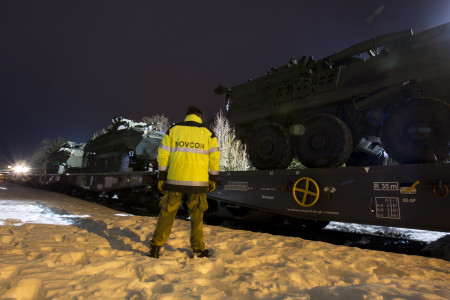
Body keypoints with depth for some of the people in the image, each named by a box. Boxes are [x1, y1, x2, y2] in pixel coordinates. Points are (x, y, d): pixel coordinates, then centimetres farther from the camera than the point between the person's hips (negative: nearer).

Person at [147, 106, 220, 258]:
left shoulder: (173, 130, 6)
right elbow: (215, 158, -1)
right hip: (198, 181, 0)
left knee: (167, 213, 11)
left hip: (175, 179, 1)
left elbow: (163, 155, 0)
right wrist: (213, 180, 6)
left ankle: (156, 247, 11)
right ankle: (197, 248, 20)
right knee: (197, 215, 13)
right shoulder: (208, 132, 4)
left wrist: (161, 178, 5)